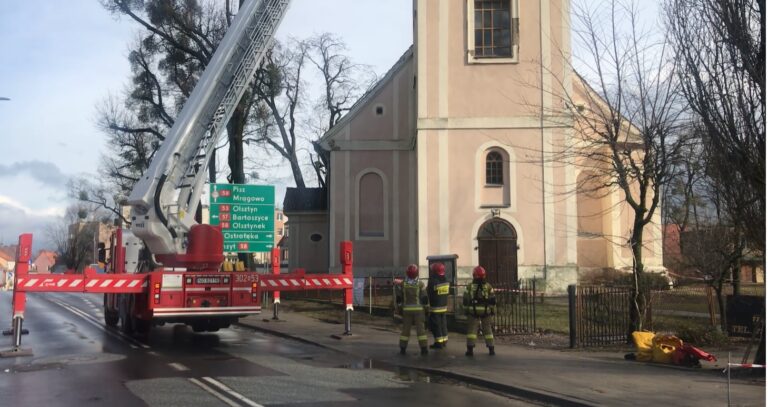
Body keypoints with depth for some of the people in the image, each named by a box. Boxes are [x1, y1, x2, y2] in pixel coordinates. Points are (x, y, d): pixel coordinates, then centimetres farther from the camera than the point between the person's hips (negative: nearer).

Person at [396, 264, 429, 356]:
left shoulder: (403, 284, -4)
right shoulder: (420, 284, -9)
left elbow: (400, 298, 3)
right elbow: (424, 298, -5)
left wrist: (400, 307, 14)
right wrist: (425, 308, 6)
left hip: (407, 309, 2)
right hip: (418, 309, -2)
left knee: (405, 329, 9)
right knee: (420, 329, 1)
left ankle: (402, 349, 11)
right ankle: (423, 349, -2)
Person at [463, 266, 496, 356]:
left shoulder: (470, 287, -3)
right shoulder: (488, 287, -1)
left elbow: (466, 300, 0)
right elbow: (492, 300, 1)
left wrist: (466, 310, 10)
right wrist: (493, 310, 10)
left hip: (473, 311, -1)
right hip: (486, 311, 1)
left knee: (471, 329, 2)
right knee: (487, 329, 10)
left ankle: (470, 349, -5)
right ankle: (491, 349, 9)